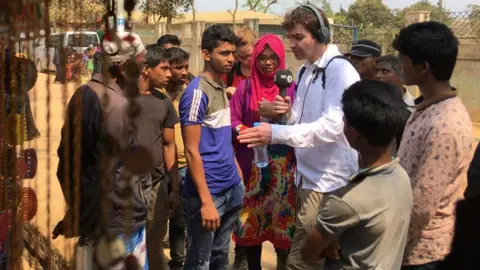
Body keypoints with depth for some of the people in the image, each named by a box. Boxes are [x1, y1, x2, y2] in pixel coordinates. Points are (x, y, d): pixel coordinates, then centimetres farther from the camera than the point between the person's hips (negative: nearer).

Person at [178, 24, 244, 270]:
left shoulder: (223, 89, 10)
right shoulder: (197, 92, -14)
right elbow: (191, 151, -17)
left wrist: (238, 174, 12)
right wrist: (206, 200, -20)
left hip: (231, 188, 8)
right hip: (209, 192, -8)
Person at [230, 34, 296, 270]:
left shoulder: (291, 86, 1)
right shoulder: (245, 87, 3)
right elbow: (233, 122, 1)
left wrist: (283, 115, -20)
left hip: (283, 166, -1)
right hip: (252, 165, 1)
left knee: (283, 219, 1)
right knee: (251, 219, 6)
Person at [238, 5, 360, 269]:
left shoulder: (341, 71, -13)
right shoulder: (305, 70, 13)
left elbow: (331, 126, -24)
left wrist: (276, 133, -29)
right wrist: (290, 113, -2)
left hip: (328, 182, -9)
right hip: (307, 176, 9)